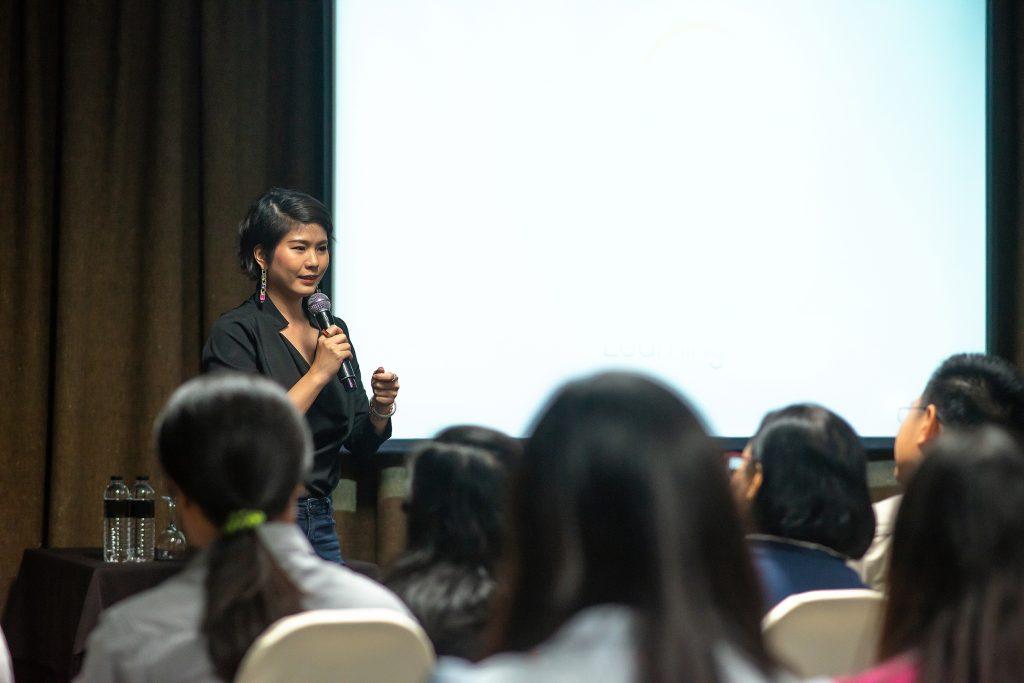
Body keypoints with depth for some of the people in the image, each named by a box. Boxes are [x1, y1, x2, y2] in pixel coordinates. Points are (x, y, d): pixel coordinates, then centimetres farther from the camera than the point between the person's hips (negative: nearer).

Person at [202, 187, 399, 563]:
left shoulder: (331, 331, 10)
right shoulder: (236, 332, -11)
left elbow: (361, 443, 13)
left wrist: (380, 408, -8)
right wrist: (318, 374, -18)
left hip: (321, 523, 7)